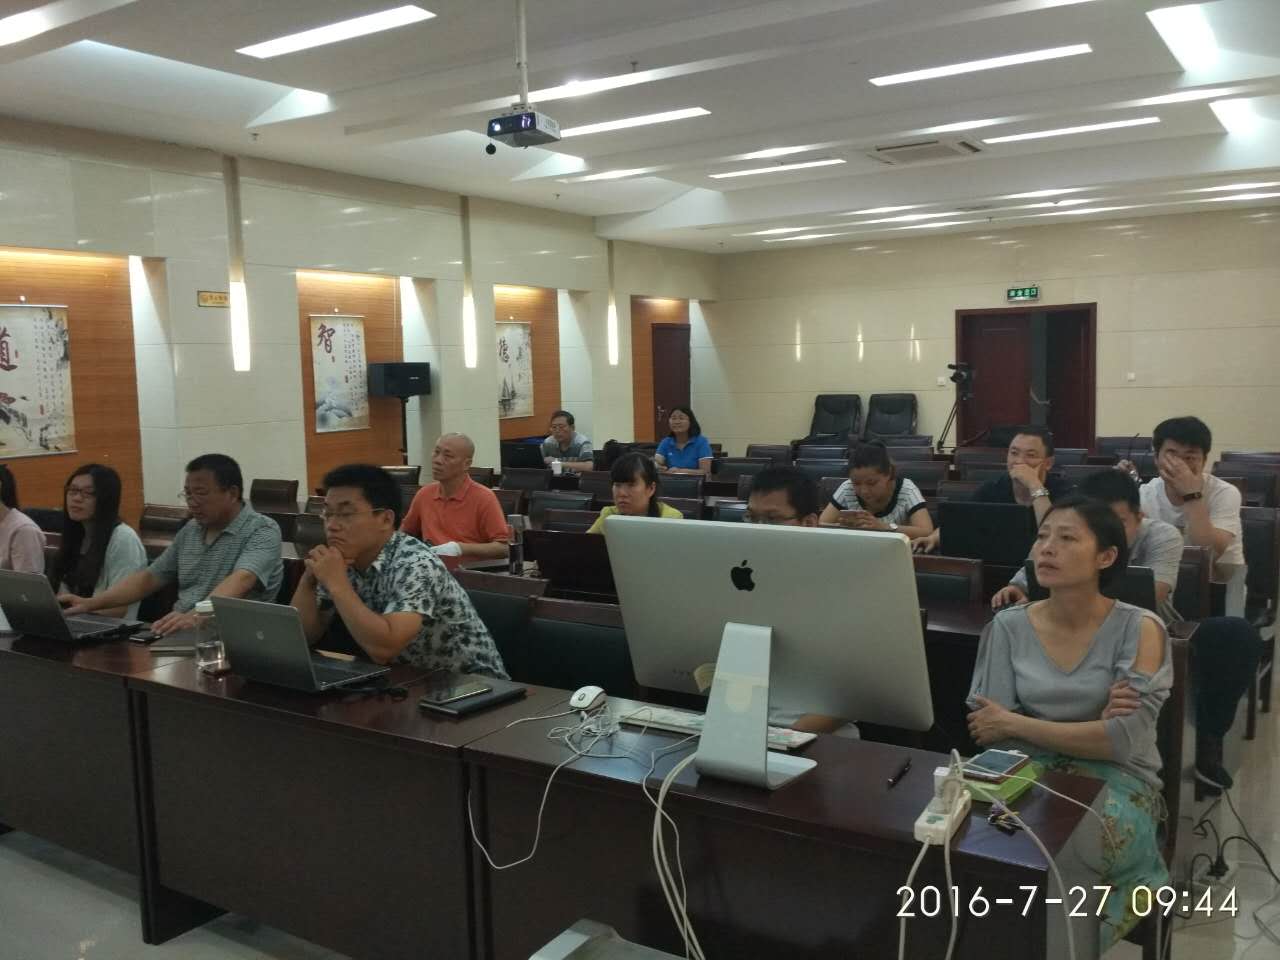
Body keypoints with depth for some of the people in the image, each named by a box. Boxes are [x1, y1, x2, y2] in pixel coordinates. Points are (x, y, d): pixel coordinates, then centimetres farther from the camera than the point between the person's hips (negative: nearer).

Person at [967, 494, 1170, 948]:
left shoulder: (1138, 628, -6)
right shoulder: (1009, 626, 2)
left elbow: (1123, 741, -15)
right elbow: (990, 732, -3)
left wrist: (1014, 723, -11)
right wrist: (1089, 732, -14)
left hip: (1116, 778, -2)